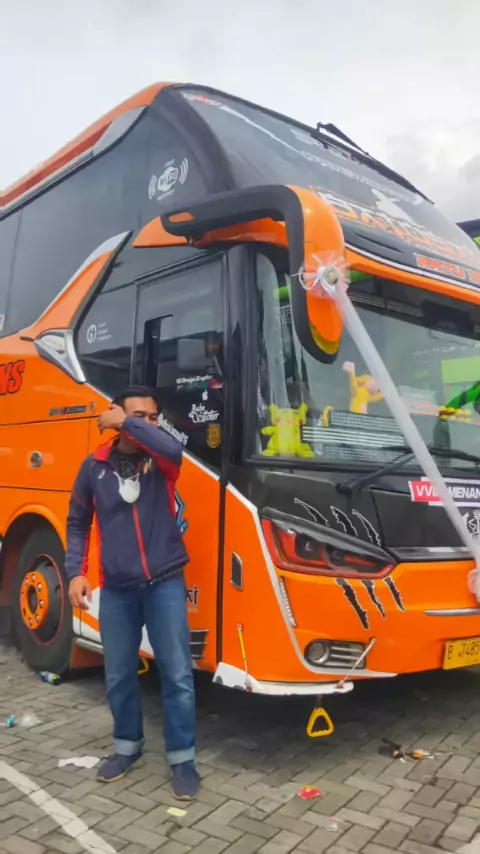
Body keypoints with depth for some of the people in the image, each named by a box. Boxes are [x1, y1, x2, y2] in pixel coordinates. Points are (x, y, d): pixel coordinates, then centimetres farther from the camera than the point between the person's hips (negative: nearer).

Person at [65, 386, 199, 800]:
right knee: (118, 675, 15)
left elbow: (174, 448, -29)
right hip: (116, 588, 2)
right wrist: (76, 571, -1)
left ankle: (182, 758, 19)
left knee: (177, 674, 3)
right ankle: (128, 745, 37)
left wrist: (126, 424, -20)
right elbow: (78, 522, 9)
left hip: (165, 583, -2)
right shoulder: (96, 465, 2)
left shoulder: (161, 460, -3)